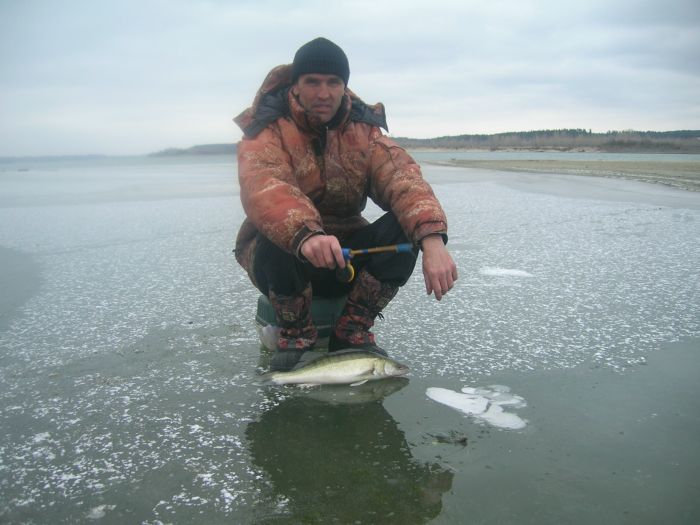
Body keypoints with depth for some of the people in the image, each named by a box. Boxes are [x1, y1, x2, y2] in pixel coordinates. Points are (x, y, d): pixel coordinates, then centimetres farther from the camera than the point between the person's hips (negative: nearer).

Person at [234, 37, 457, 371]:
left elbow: (400, 178, -21)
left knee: (406, 227, -23)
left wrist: (432, 238, -41)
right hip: (283, 254, -3)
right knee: (280, 242, -37)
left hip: (346, 252, 3)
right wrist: (304, 234, -57)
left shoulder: (363, 130, -2)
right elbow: (262, 187, -35)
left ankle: (353, 331, -8)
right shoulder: (268, 129, -13)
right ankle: (295, 336, -9)